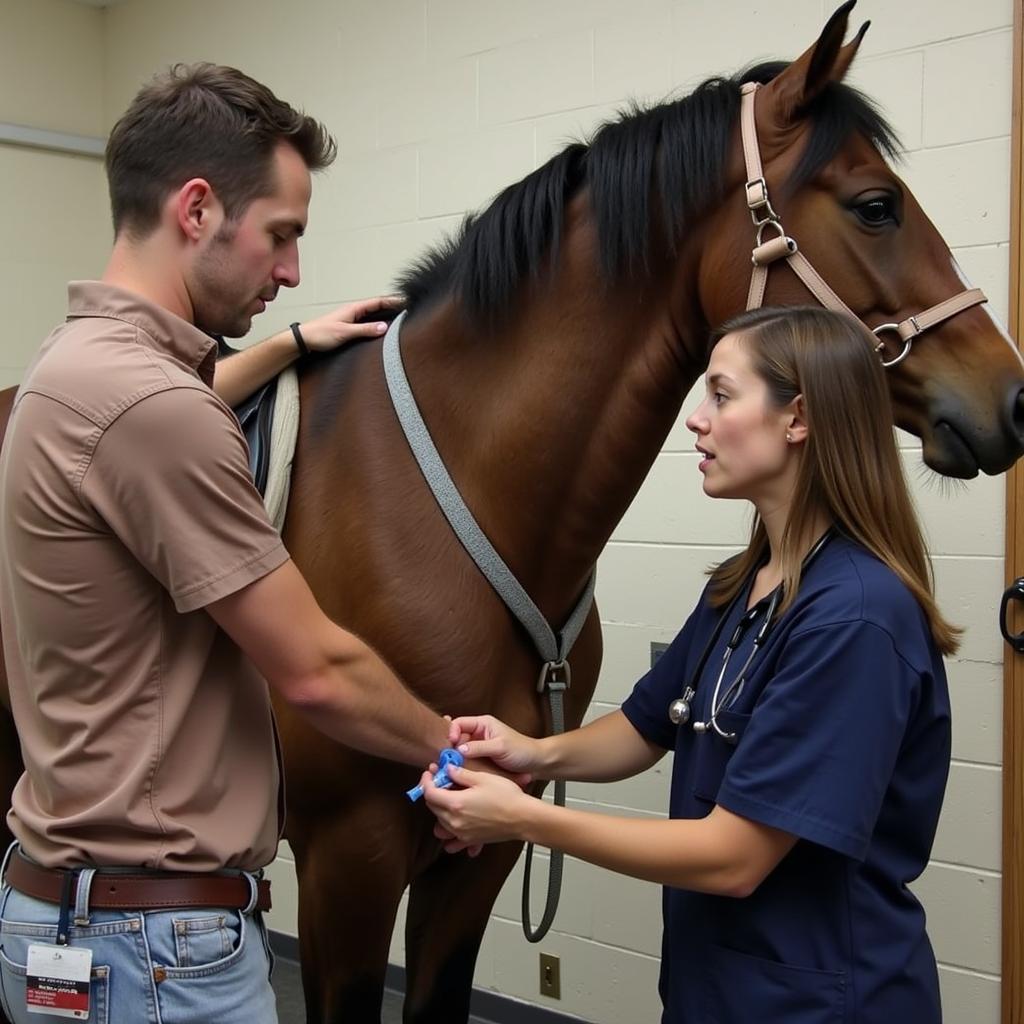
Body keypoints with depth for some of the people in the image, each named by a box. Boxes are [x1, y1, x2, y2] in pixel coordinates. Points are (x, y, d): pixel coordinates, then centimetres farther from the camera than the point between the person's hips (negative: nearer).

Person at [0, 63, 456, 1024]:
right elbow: (314, 672, -19)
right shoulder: (144, 403, -26)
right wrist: (447, 749, -3)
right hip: (150, 943, -10)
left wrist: (287, 348, 36)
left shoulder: (82, 363, 5)